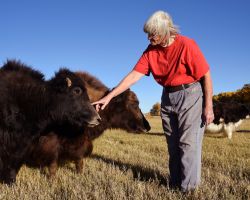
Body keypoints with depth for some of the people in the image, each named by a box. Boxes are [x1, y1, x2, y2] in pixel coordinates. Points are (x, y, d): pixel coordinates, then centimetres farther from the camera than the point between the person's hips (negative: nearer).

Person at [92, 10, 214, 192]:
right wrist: (109, 96, -11)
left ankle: (188, 188, 5)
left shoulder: (186, 45, -18)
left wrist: (208, 106, -13)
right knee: (173, 144, 10)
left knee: (188, 142, -5)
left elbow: (206, 75, -13)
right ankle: (174, 184, 21)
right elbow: (134, 76, -6)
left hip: (190, 95, -5)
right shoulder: (151, 51, -3)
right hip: (167, 97, 6)